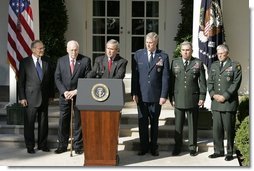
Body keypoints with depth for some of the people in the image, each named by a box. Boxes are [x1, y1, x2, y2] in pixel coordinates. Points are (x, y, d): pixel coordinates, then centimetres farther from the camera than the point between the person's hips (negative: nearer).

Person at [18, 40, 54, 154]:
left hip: (44, 97, 3)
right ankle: (30, 146, 14)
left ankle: (42, 144, 22)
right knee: (29, 122, 2)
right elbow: (21, 81, -2)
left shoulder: (47, 61, 6)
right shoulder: (25, 62, -3)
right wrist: (22, 97, -7)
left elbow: (51, 79, 10)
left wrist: (51, 94, 5)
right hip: (31, 97, -3)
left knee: (43, 122, 10)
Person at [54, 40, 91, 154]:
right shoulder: (61, 61, 5)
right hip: (64, 96, 2)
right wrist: (64, 92, -10)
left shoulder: (85, 60, -2)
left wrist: (76, 91, -12)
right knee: (63, 121, 5)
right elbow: (57, 78, 3)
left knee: (79, 121, 5)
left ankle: (78, 146, 15)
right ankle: (62, 146, 15)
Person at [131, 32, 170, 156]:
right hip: (141, 95, 1)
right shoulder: (138, 54, 3)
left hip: (156, 96, -1)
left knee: (154, 122, 10)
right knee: (142, 122, 4)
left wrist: (164, 95, -7)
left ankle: (153, 147, 21)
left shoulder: (163, 56, -1)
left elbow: (165, 77, -2)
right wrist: (134, 93, -3)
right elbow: (134, 75, 2)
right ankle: (144, 146, 16)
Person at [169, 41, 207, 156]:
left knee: (193, 125, 7)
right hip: (178, 99, 1)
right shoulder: (175, 62, 7)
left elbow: (202, 82, 3)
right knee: (178, 124, 6)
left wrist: (202, 97, -3)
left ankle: (192, 147, 18)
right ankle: (177, 147, 17)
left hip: (193, 99, -1)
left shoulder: (198, 63, 3)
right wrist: (171, 97, 2)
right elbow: (171, 81, 6)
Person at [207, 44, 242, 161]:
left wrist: (225, 96, -14)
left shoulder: (235, 66, 0)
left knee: (229, 128, 1)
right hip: (216, 102, 4)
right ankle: (218, 151, 16)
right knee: (216, 128, 6)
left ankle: (230, 152, 11)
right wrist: (213, 94, -4)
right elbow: (210, 82, 13)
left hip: (229, 102, -4)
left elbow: (236, 83, -8)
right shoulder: (214, 66, 16)